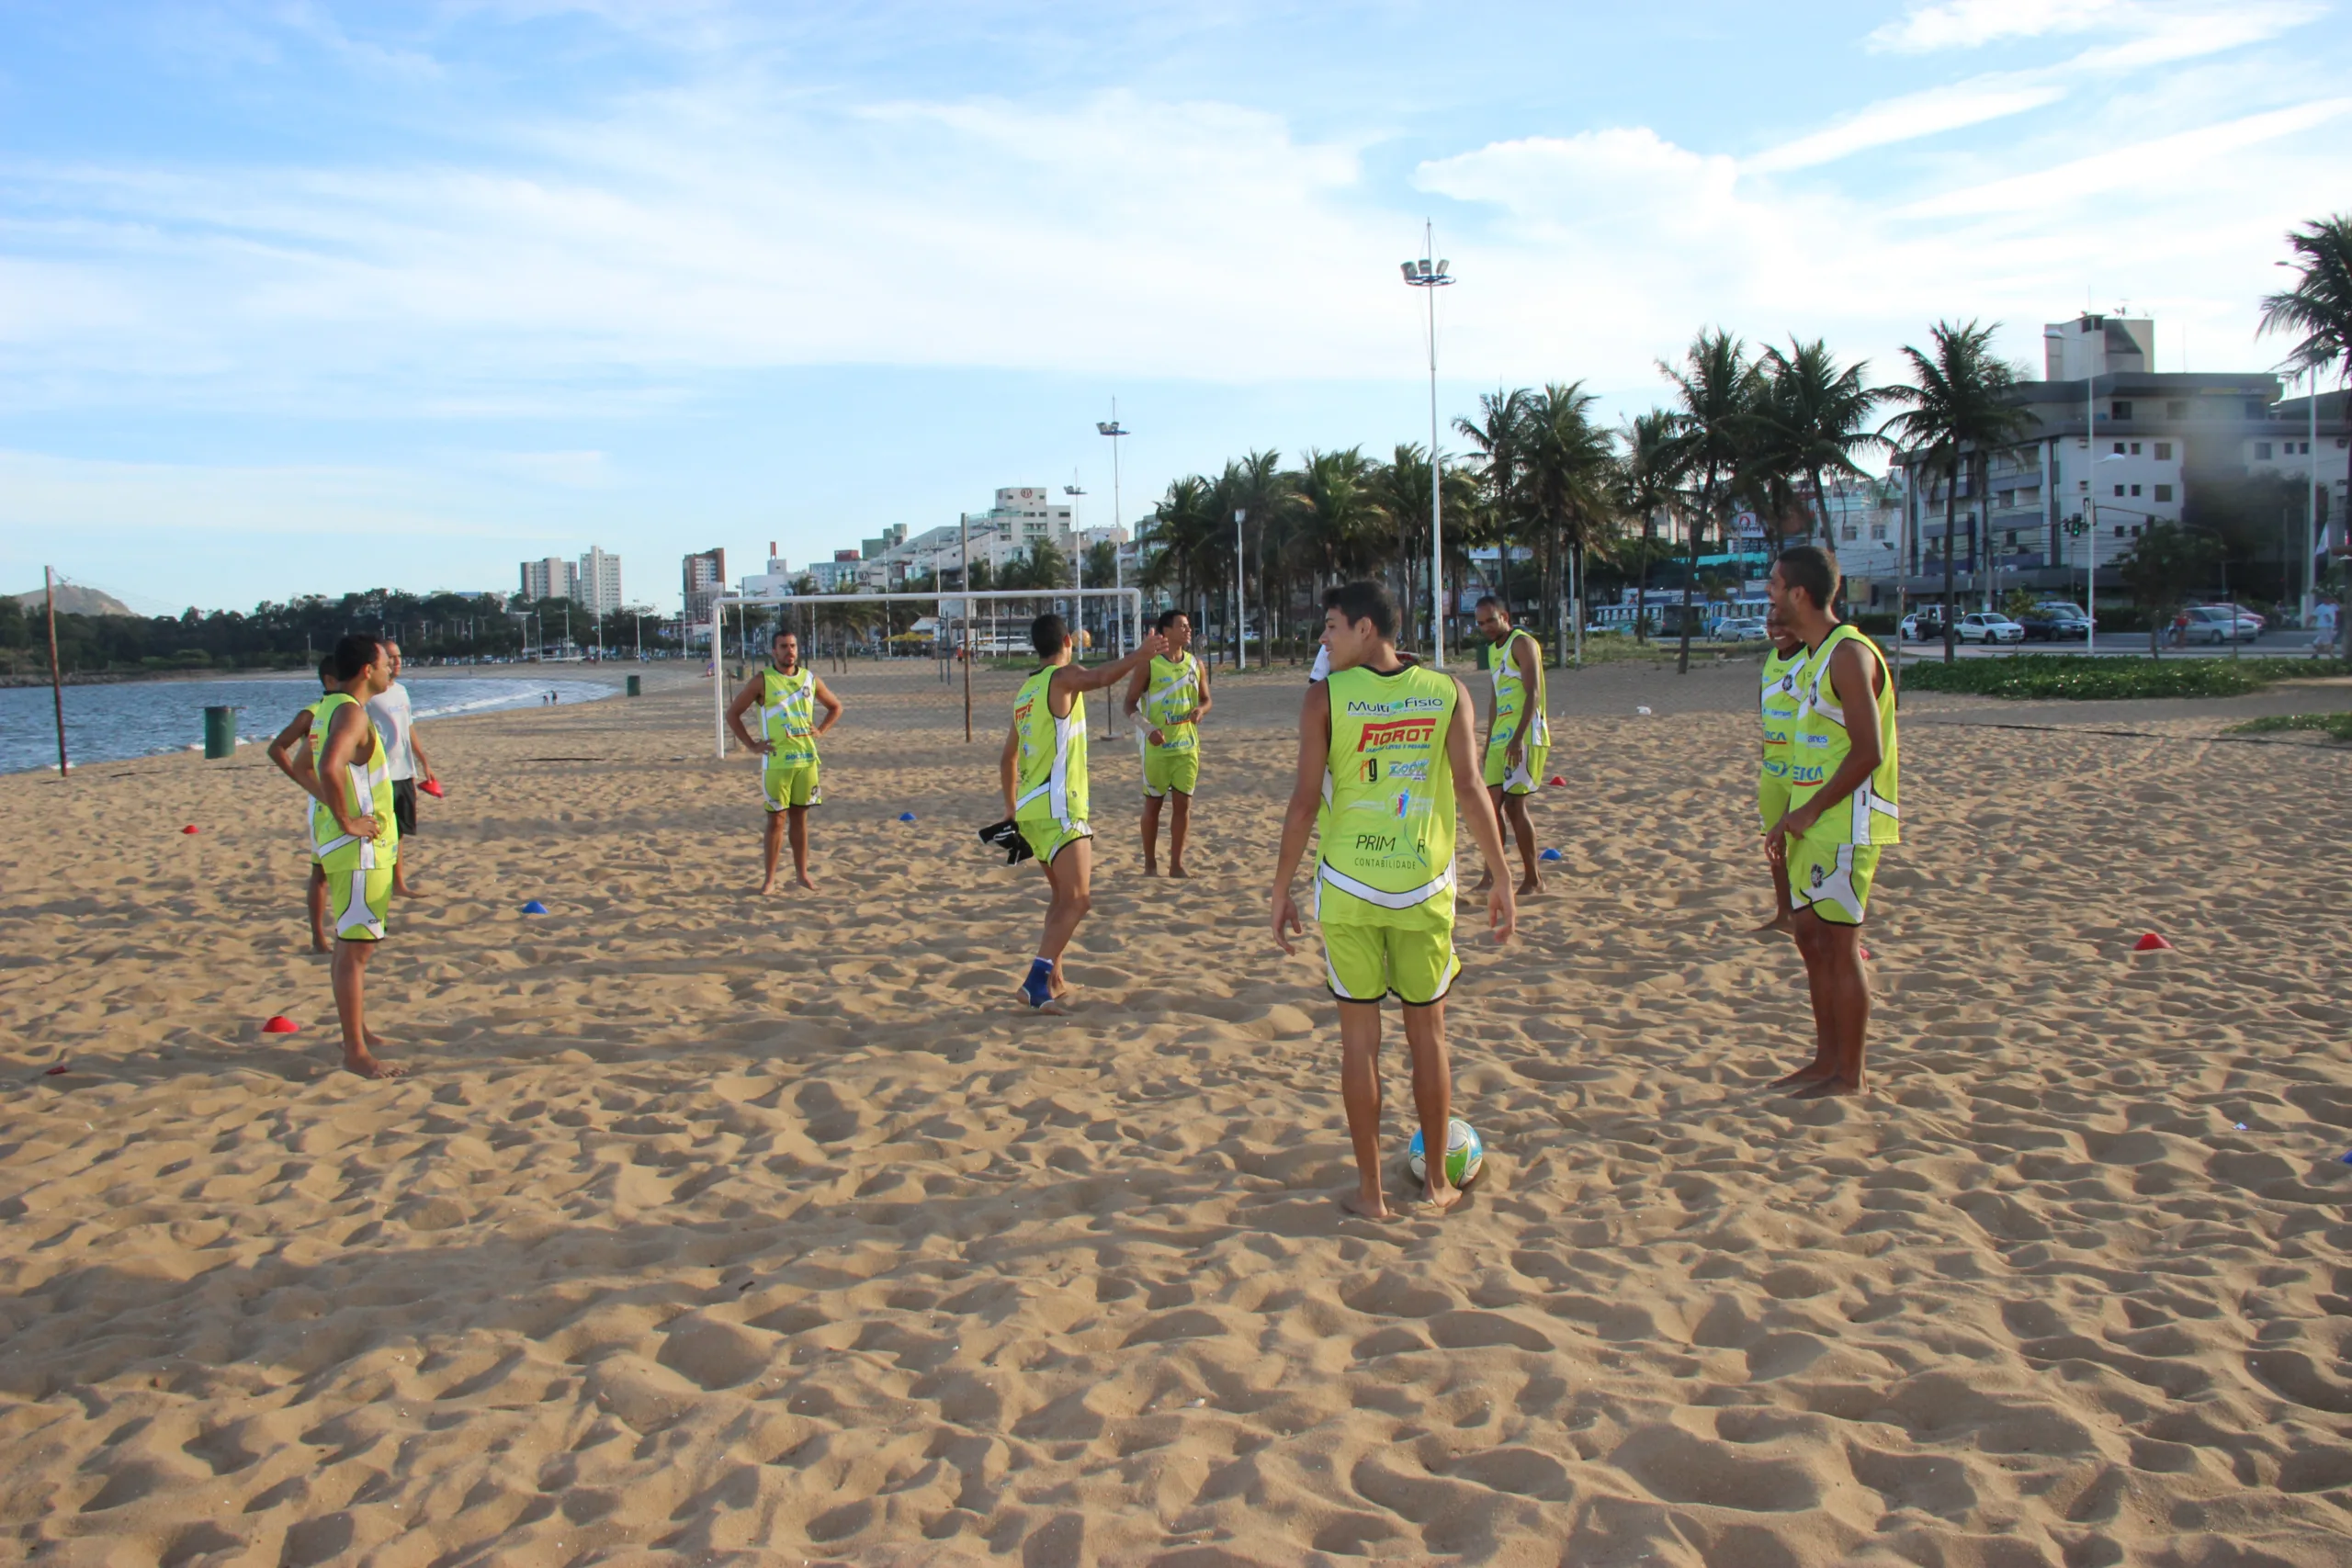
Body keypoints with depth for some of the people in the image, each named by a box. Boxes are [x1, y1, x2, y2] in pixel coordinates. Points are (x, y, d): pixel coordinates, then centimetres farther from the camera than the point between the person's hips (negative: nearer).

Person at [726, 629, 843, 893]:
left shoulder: (810, 679, 8)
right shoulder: (762, 680, -3)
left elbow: (836, 707, 21)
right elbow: (733, 713, 0)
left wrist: (820, 730, 7)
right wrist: (751, 744, -5)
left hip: (806, 759, 3)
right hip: (776, 760, -3)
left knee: (800, 817, 9)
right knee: (777, 819, -1)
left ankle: (801, 873, 17)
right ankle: (770, 878, 6)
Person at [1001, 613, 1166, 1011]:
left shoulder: (1026, 691, 17)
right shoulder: (1063, 677, -6)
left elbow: (1008, 758, 26)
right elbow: (1101, 677, -31)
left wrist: (1012, 806, 35)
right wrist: (1139, 656, -42)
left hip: (1030, 810, 9)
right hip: (1057, 810, -9)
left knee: (1064, 896, 19)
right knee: (1077, 899, -11)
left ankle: (1053, 981, 22)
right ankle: (1036, 981, -20)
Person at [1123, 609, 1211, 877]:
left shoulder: (1195, 664, 5)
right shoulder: (1149, 664, -10)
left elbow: (1205, 699, 15)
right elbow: (1130, 704, -8)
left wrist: (1201, 710, -10)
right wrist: (1148, 728, -24)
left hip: (1187, 744, 4)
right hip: (1157, 746, -4)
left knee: (1184, 803, 5)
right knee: (1153, 803, 5)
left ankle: (1177, 863, 14)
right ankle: (1150, 863, 16)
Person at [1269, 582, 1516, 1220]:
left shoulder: (1325, 696, -6)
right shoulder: (1448, 693, 0)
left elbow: (1305, 801, -9)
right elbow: (1472, 790, -6)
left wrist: (1281, 890, -1)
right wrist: (1502, 878, 1)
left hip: (1348, 888, -1)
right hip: (1425, 886, 2)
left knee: (1360, 1036, 9)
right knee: (1428, 1035, 14)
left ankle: (1370, 1190, 15)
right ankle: (1437, 1184, 24)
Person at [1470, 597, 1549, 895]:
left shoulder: (1522, 643, -7)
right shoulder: (1494, 650, 19)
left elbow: (1533, 693, -16)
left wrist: (1518, 738, -24)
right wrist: (1489, 743, 22)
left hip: (1524, 736, -8)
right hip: (1500, 737, 8)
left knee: (1515, 805, -8)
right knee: (1492, 802, 3)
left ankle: (1533, 880, 1)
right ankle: (1492, 872, 8)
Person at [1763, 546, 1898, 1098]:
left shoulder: (1849, 655, -16)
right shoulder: (1815, 655, 14)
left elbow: (1868, 752, -21)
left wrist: (1810, 810, -16)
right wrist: (1789, 819, 15)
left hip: (1846, 825, -10)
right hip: (1814, 824, 10)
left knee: (1840, 946, -3)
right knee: (1811, 937, 13)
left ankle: (1849, 1075, 7)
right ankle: (1826, 1060, 23)